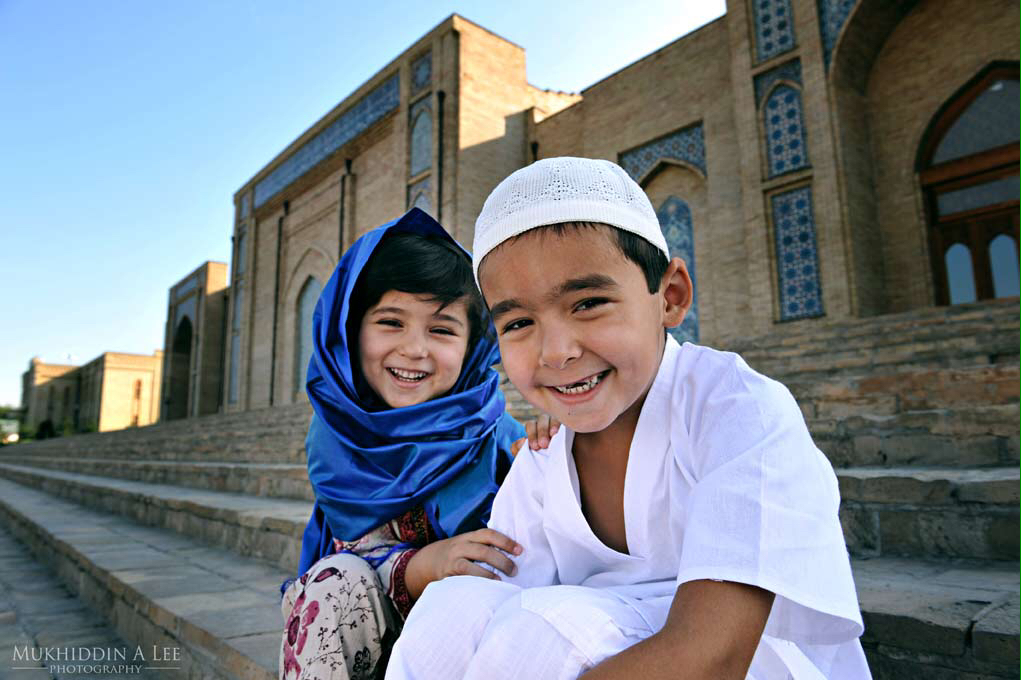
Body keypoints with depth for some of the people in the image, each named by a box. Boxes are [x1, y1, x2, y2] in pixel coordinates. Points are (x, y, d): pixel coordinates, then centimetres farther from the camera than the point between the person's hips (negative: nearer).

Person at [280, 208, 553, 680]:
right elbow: (356, 552, -15)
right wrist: (424, 565, -38)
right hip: (362, 617, 2)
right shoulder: (336, 434, -10)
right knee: (335, 579, -28)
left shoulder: (490, 429, -15)